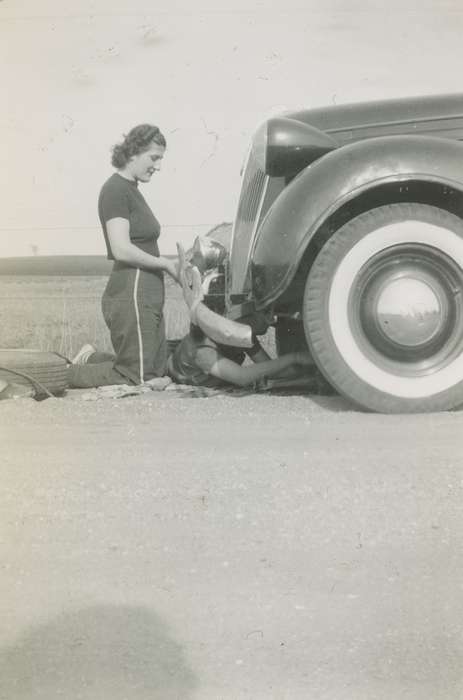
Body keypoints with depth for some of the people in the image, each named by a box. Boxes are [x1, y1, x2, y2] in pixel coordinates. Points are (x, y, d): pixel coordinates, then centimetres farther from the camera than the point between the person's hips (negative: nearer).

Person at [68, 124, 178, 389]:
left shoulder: (132, 190, 18)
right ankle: (78, 372, 10)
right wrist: (166, 263, -12)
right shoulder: (115, 190, -12)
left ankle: (93, 359, 22)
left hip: (147, 295, 10)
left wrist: (175, 263, 5)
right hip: (131, 294, -10)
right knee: (136, 378, -6)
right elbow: (122, 250, -20)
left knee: (158, 371, 12)